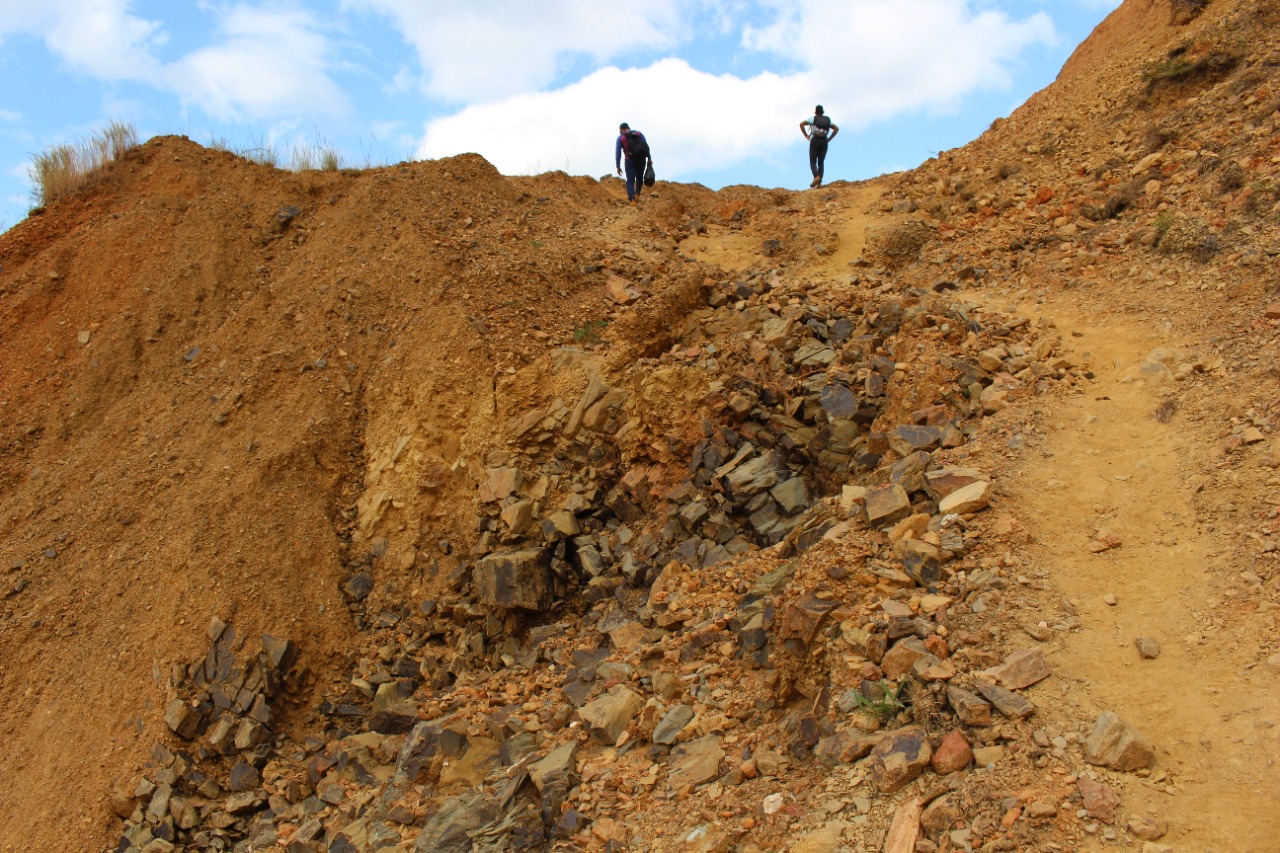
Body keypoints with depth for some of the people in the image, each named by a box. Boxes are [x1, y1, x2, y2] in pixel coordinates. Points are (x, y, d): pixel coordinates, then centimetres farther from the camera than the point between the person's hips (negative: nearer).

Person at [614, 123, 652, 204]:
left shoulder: (620, 138, 4)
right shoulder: (639, 133, 11)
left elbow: (618, 153, -1)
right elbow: (646, 146, 1)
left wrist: (618, 166, 2)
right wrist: (649, 158, 0)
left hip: (630, 161, -3)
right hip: (641, 160, 3)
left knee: (630, 181, 0)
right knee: (639, 177, 25)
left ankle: (631, 200, -16)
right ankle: (637, 195, 34)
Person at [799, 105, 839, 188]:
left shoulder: (813, 118, 6)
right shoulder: (827, 120, 16)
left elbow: (801, 124, -7)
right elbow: (836, 129, 11)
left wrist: (806, 136, -1)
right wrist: (829, 139, 10)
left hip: (814, 141, -3)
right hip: (824, 142, 3)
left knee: (813, 162, 1)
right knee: (821, 163, 6)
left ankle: (816, 177, -27)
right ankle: (819, 182, -7)